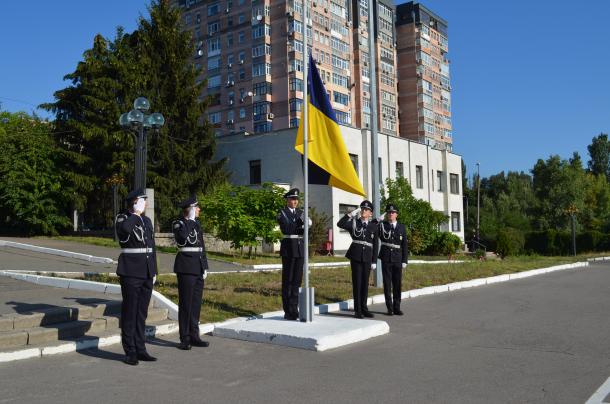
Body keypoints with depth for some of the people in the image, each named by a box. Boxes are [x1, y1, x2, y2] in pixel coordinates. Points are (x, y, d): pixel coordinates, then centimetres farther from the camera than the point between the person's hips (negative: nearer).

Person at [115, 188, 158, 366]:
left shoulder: (147, 221, 15)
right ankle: (130, 352, 7)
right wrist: (136, 213, -15)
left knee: (142, 312, 11)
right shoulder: (122, 218, -4)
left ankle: (140, 349, 18)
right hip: (131, 271, -6)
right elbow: (125, 228, -31)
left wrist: (154, 271, 15)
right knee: (129, 312, 0)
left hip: (147, 271, 6)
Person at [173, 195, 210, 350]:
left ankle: (194, 336, 18)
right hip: (186, 266, -7)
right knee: (186, 303, -2)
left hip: (198, 266, 7)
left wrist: (205, 267, 15)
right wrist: (190, 220, -18)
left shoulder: (197, 224, 16)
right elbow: (182, 236, -29)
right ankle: (185, 339, 5)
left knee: (196, 302, 10)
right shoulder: (178, 223, -6)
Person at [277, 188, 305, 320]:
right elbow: (285, 229, -14)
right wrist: (299, 222, -22)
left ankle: (294, 309, 16)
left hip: (300, 247, 5)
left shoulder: (300, 212, 14)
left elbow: (303, 231, 7)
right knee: (287, 280, -1)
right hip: (288, 247, -5)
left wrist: (304, 225, -15)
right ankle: (288, 312, 4)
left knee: (297, 279, 8)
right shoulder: (282, 213, -1)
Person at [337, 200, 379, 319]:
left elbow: (375, 245, 9)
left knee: (365, 282, 7)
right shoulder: (354, 223, 5)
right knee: (357, 282, -1)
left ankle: (364, 308, 18)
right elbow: (340, 224, -13)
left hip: (367, 257, 2)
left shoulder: (373, 226, 9)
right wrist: (351, 214, -18)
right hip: (356, 256, -2)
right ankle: (357, 310, 6)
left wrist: (374, 261, 4)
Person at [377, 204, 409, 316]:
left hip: (397, 259, 2)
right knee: (387, 283, 1)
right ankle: (390, 308, 8)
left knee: (398, 284, 4)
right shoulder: (381, 225, 4)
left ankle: (397, 308, 13)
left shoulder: (401, 227, 8)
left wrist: (405, 260, 1)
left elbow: (405, 245, 7)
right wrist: (377, 220, -13)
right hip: (386, 258, -1)